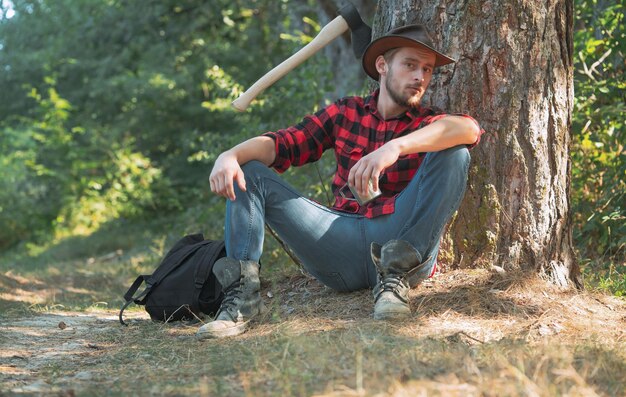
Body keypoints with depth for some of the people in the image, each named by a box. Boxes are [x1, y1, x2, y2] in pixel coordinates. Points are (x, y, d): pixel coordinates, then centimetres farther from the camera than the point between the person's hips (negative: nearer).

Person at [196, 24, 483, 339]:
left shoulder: (429, 124, 6)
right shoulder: (344, 113, 15)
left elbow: (469, 129, -20)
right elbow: (283, 144, 3)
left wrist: (396, 147, -34)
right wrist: (230, 155, -18)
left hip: (402, 240, -2)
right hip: (342, 247, 3)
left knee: (454, 154, -20)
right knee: (248, 172, -2)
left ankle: (397, 273, -22)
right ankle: (242, 293, -22)